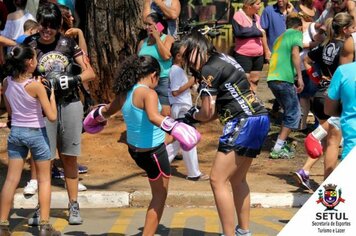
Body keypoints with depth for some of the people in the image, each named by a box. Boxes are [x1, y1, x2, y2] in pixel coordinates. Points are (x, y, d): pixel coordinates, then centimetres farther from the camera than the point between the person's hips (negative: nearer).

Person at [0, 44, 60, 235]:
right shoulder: (36, 86, -18)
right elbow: (52, 116, -18)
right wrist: (51, 95, -4)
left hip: (15, 132, 4)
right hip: (36, 134, -4)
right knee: (44, 180, 9)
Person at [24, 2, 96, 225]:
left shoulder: (68, 43, 3)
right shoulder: (30, 45, -1)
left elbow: (90, 72, 4)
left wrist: (74, 80, -15)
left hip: (70, 104, 2)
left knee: (69, 157, 8)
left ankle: (74, 205, 15)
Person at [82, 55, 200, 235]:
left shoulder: (124, 93, 1)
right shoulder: (148, 93, -22)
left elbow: (107, 111, 20)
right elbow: (153, 117, -41)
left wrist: (96, 116, 40)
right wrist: (174, 127, -51)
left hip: (134, 149, 8)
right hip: (152, 151, -8)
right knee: (160, 195, 5)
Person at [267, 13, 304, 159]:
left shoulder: (281, 37, 27)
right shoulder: (297, 33, 4)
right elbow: (295, 53, -13)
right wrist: (299, 76, -13)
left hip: (272, 78, 8)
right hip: (284, 79, -8)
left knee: (289, 112, 21)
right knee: (293, 114, -2)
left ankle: (281, 144, 22)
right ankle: (278, 149, -8)